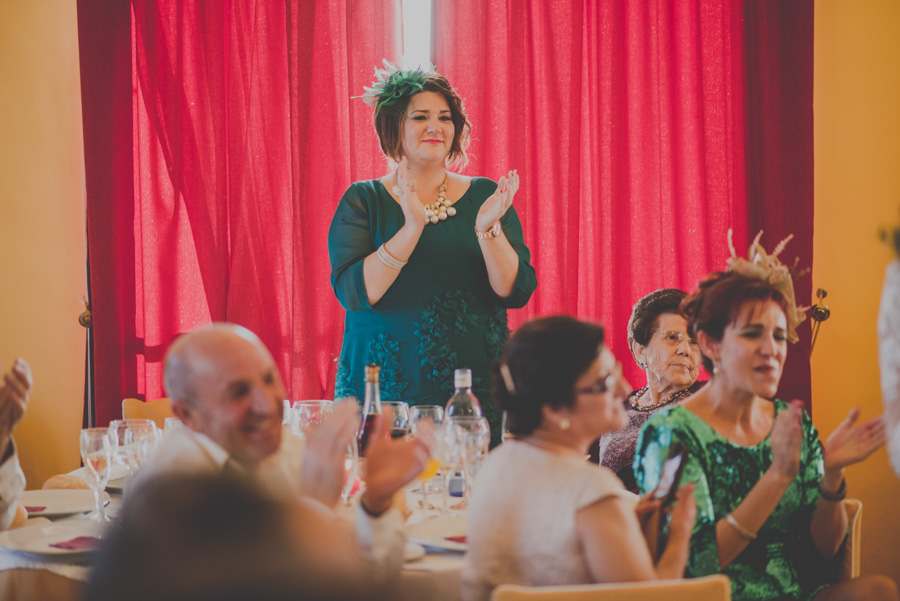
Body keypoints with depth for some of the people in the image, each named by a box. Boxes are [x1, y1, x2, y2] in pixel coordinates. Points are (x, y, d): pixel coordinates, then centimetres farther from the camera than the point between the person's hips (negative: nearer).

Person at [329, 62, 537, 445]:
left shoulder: (484, 196, 7)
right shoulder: (363, 201, 4)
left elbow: (517, 293, -3)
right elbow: (354, 293, -11)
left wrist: (487, 229, -19)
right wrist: (412, 228, -21)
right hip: (382, 392, -1)